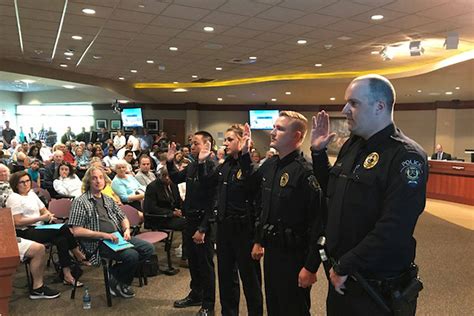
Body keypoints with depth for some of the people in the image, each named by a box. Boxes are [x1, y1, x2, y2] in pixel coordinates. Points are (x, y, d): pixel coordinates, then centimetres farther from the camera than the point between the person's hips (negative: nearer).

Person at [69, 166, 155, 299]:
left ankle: (116, 274, 7)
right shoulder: (80, 202, -3)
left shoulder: (108, 199, 19)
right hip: (98, 243, -7)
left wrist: (127, 229, 1)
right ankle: (117, 283, 3)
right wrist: (103, 235, -19)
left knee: (148, 249, -9)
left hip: (117, 236, 7)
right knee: (132, 255, -28)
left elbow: (123, 218, 24)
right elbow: (77, 231, -11)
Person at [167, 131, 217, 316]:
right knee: (192, 261, 20)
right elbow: (176, 179, 24)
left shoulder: (212, 168, -19)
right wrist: (170, 162, 9)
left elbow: (213, 202, -21)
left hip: (202, 222, -8)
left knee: (205, 264, 6)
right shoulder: (191, 166, 4)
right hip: (189, 220, 8)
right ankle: (196, 295, 39)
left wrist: (202, 229, -21)